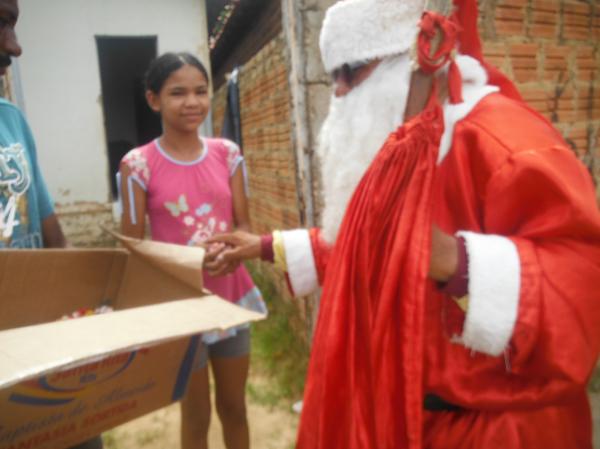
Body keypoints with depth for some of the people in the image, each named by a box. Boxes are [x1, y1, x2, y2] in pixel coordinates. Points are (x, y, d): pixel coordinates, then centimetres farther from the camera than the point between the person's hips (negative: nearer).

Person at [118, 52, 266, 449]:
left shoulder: (227, 153, 0)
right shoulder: (139, 164, -10)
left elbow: (244, 224, 2)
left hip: (231, 294, 3)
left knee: (234, 406, 19)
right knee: (196, 416, 15)